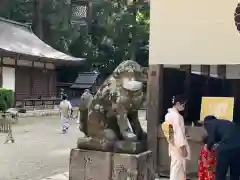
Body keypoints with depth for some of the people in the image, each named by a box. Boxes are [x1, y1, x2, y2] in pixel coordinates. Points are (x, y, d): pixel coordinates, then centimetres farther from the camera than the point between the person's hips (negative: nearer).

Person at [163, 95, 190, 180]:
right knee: (178, 167, 0)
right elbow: (179, 132, -22)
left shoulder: (168, 115, 7)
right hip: (178, 145, -9)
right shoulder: (177, 116, -20)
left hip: (172, 144, 9)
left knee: (174, 166, 17)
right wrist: (183, 146, -19)